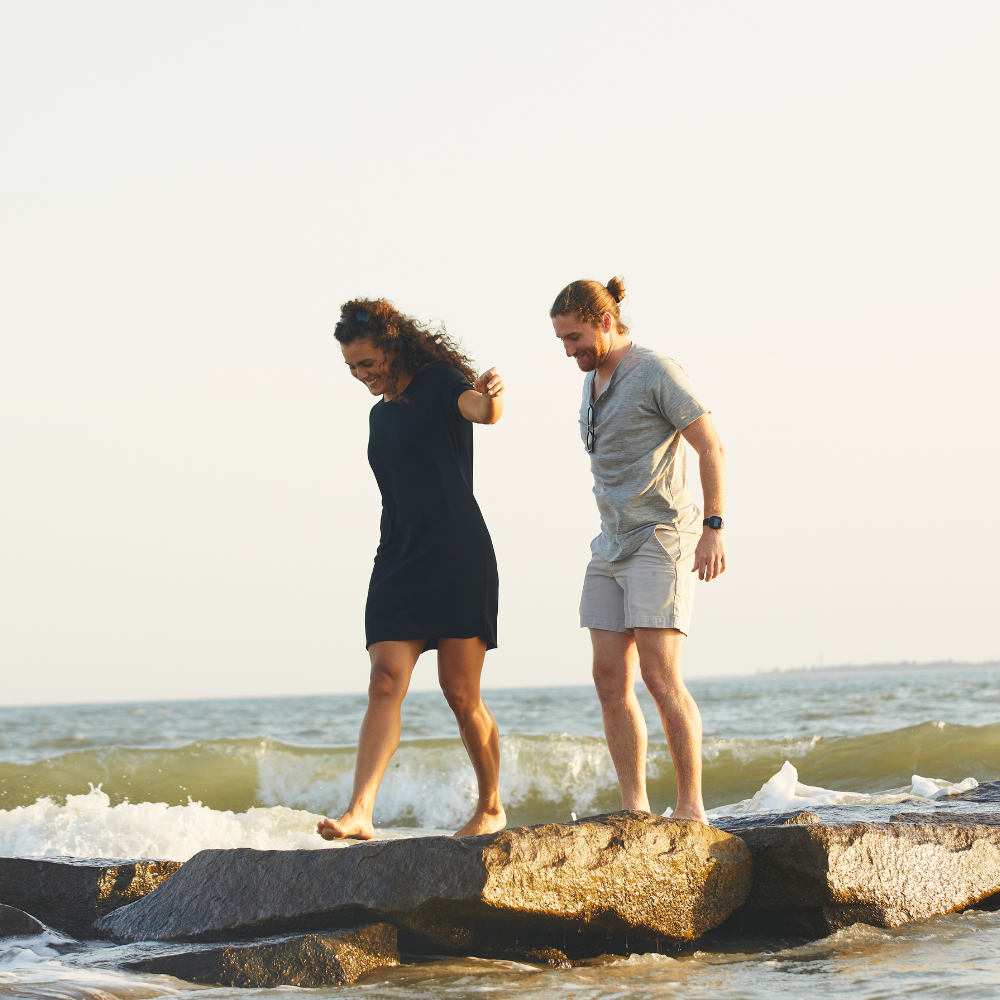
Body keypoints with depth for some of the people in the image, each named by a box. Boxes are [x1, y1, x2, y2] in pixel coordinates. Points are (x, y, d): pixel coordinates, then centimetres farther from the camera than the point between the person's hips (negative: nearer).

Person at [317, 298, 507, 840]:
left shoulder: (440, 383, -3)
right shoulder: (380, 414, 19)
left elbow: (480, 410, -26)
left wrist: (489, 397, -50)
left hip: (459, 557, -6)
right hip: (398, 564, 6)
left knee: (461, 693, -2)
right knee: (385, 683, -10)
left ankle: (491, 807, 16)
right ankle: (359, 813, -22)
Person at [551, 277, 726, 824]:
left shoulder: (657, 372, -10)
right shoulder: (595, 381, 16)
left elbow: (711, 448, -13)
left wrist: (713, 528, -20)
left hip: (662, 539, -8)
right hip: (613, 545, 8)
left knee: (660, 677, -13)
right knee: (610, 680, 0)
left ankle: (691, 805, -7)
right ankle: (634, 809, 2)